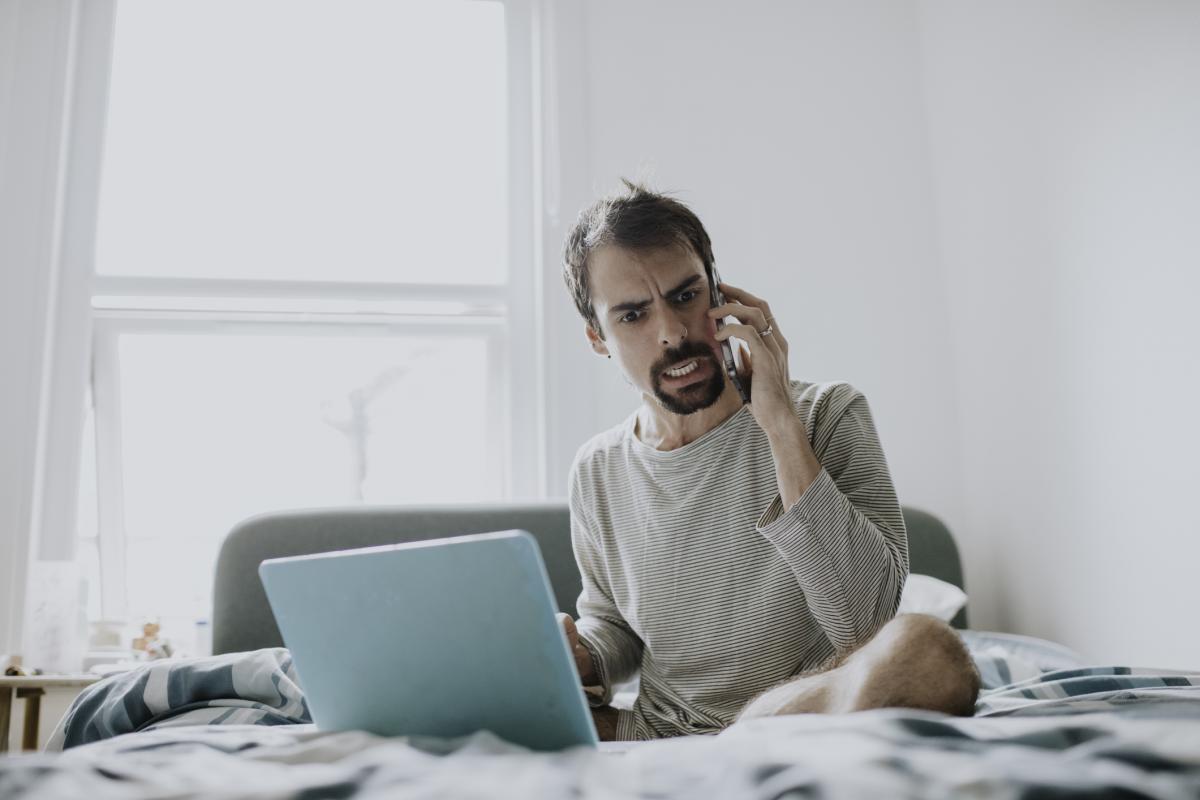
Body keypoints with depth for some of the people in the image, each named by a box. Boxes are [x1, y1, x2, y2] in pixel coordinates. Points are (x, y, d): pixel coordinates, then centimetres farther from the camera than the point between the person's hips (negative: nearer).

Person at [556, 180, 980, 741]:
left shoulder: (828, 417, -8)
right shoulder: (597, 472, 4)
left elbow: (866, 623, -20)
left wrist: (781, 424, -23)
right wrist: (576, 658, -7)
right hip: (655, 739, 3)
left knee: (928, 649, -34)